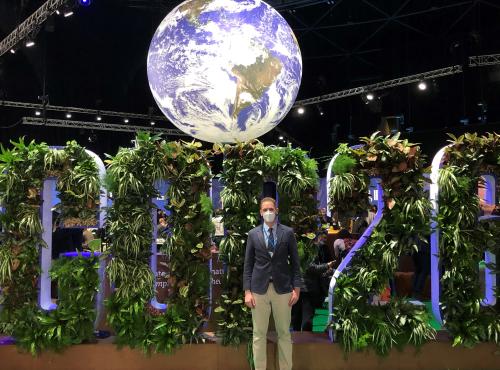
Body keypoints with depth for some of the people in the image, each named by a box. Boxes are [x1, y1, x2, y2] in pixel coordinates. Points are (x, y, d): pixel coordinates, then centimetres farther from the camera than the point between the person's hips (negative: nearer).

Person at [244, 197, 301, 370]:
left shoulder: (288, 232, 3)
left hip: (282, 288, 0)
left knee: (284, 333, 7)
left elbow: (295, 262, 4)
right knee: (259, 334, 5)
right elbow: (248, 264, 4)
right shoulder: (253, 234, 4)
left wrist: (296, 288, -2)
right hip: (259, 289, 0)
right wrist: (247, 291, -3)